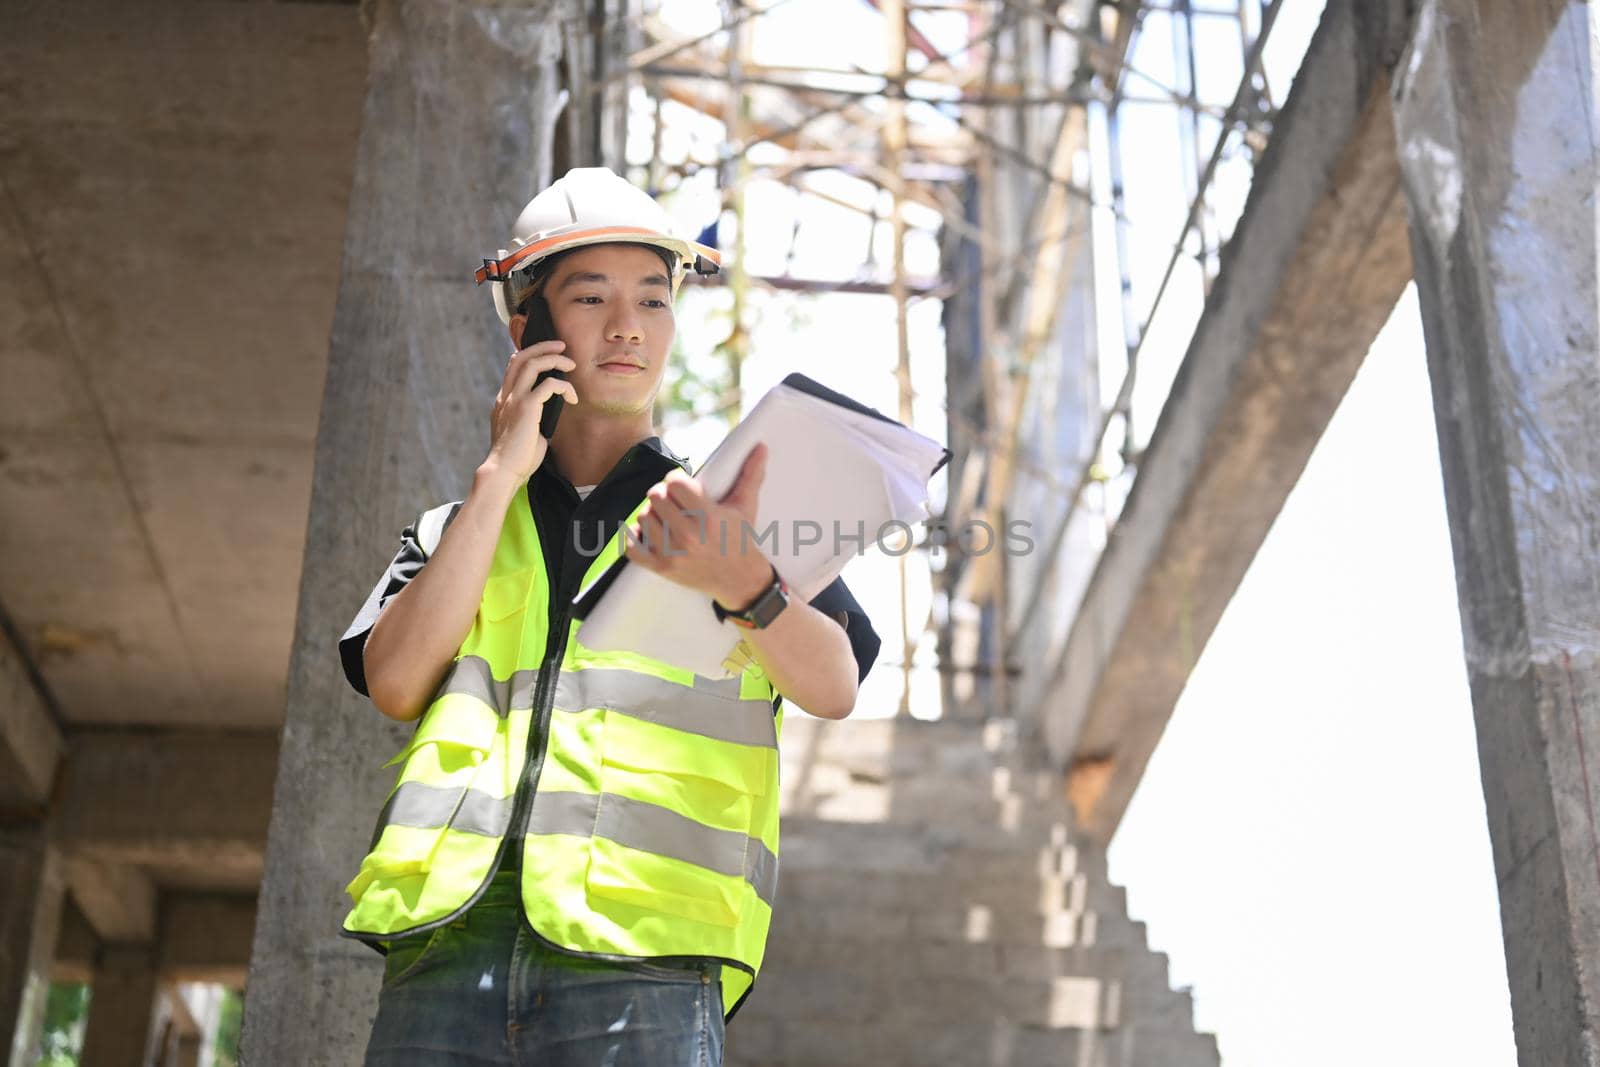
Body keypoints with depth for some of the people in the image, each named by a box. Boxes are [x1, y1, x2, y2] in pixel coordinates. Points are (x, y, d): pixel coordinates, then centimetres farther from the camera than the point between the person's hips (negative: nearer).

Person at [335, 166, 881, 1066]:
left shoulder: (733, 516, 17)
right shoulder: (457, 529, 22)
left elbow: (833, 688, 1)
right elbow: (395, 684, 4)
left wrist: (742, 583, -20)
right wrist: (501, 474, 5)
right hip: (446, 949, 2)